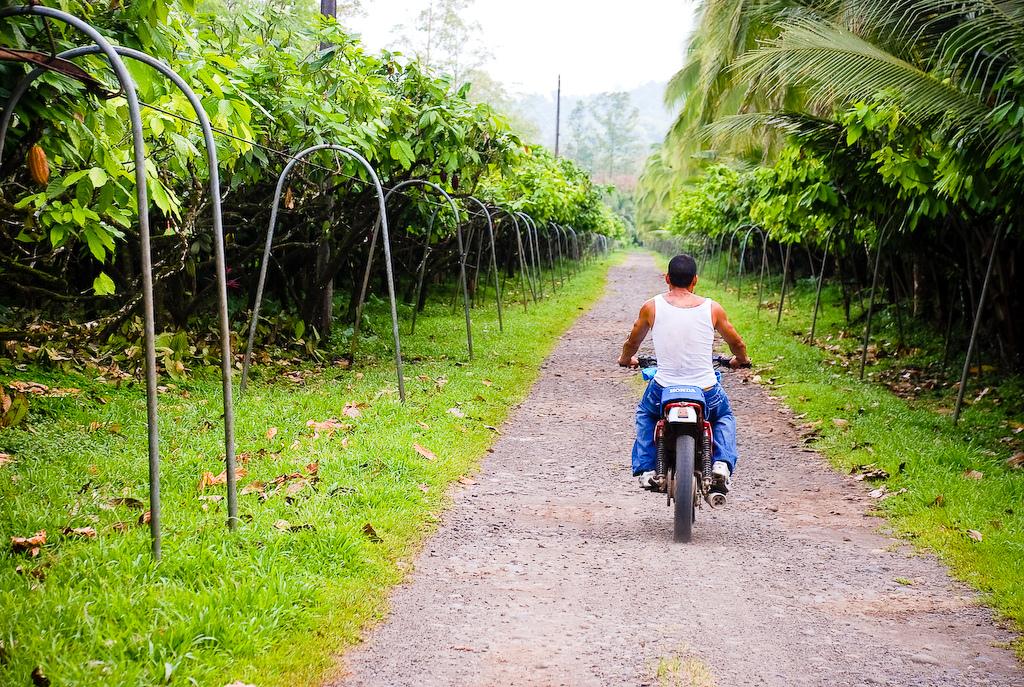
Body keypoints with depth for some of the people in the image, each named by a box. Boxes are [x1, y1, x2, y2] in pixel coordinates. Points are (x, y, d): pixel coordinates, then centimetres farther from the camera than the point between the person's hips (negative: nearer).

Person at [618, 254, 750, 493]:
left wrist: (626, 359, 35)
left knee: (644, 414, 34)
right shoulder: (712, 309, -4)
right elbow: (737, 343, 11)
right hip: (706, 394, 0)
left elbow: (632, 343, 12)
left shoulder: (652, 307, -4)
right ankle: (722, 463, 8)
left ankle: (647, 469, 18)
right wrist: (741, 360, 35)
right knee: (725, 417, 33)